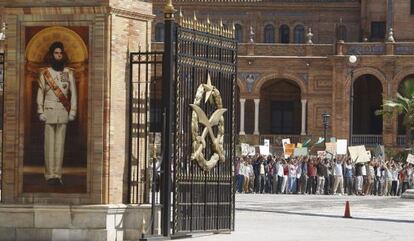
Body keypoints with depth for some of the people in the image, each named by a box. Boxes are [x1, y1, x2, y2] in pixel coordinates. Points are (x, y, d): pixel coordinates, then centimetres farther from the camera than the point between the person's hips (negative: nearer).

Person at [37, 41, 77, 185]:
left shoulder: (69, 73, 6)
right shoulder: (45, 73, 2)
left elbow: (73, 93, 6)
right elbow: (40, 93, 2)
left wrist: (72, 111, -2)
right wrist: (40, 112, -6)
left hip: (63, 112, 1)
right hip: (49, 112, -1)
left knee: (60, 144, 2)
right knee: (49, 144, -2)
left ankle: (57, 175, 4)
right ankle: (49, 175, 1)